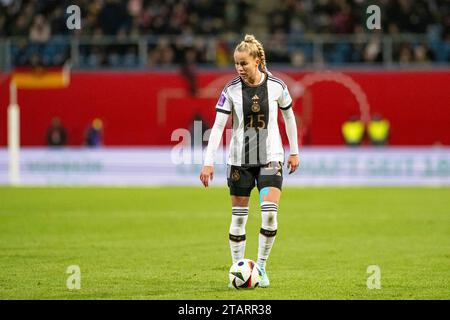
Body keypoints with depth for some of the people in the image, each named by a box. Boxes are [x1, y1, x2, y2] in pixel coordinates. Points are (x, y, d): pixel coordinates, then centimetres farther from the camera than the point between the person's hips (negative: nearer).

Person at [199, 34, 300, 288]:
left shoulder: (276, 86, -6)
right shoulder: (231, 90, -7)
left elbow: (289, 116, 10)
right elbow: (218, 126, -10)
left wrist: (294, 152, 13)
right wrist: (208, 162, -17)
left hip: (270, 157, 0)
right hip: (240, 160, 0)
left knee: (270, 213, -13)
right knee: (239, 216, 4)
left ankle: (261, 266, 3)